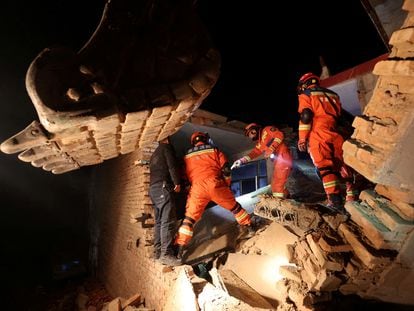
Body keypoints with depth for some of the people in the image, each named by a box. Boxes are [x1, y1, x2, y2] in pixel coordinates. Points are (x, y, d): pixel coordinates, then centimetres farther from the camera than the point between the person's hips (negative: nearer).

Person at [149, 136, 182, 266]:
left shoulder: (154, 154, 29)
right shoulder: (167, 147, 3)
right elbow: (172, 165, -10)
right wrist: (177, 182, -8)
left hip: (153, 188, 9)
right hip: (163, 187, -9)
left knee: (159, 221, 10)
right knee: (168, 221, -13)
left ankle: (158, 252, 12)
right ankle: (166, 254, -17)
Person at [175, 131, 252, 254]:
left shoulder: (187, 156, 20)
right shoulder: (214, 150, 11)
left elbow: (185, 175, 22)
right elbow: (226, 169, 6)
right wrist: (226, 185, 18)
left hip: (196, 187, 1)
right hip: (214, 183, -1)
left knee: (190, 216, 7)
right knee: (234, 206, 19)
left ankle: (180, 245, 1)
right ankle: (249, 225, 32)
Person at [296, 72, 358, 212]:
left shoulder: (306, 95, 7)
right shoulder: (333, 94, 26)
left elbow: (305, 117, -7)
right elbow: (341, 116, 24)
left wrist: (302, 139, -6)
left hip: (318, 135, -6)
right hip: (337, 135, 6)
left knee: (325, 167, -9)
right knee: (343, 166, 10)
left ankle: (335, 199, -15)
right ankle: (352, 196, 13)